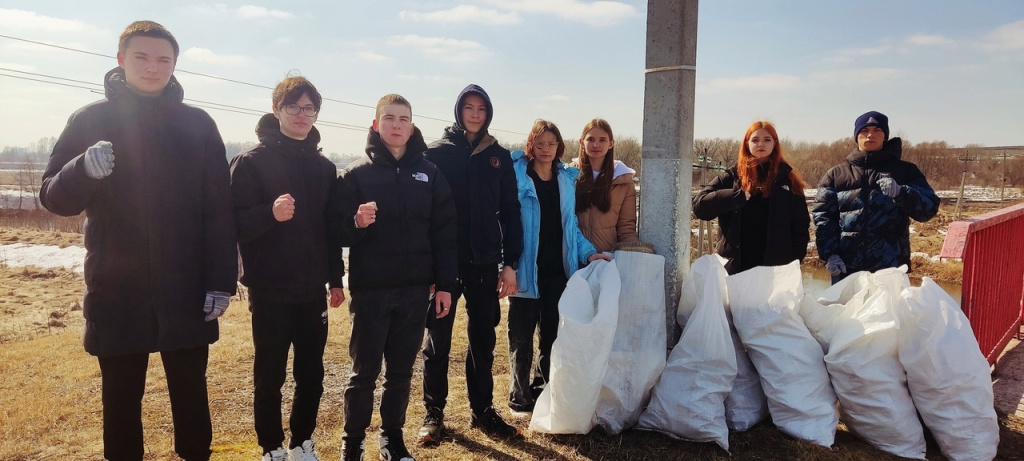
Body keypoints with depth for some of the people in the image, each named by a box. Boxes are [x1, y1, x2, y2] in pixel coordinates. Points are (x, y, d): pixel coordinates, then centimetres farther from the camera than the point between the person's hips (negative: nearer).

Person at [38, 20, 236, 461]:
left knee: (191, 393, 11)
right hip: (116, 290, 1)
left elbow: (219, 211, -1)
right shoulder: (89, 119, 3)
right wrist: (84, 170, -21)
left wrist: (221, 280, -7)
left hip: (185, 290, 0)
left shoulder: (198, 125, 1)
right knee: (122, 398, 12)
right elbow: (52, 197, 1)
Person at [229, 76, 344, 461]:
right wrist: (270, 213, -32)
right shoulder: (251, 162, -6)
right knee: (270, 376, 6)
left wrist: (335, 278, 13)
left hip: (312, 290, 4)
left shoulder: (323, 166, 9)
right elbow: (236, 222, -14)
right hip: (270, 290, -4)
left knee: (311, 373, 10)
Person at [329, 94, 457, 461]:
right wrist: (356, 223, -26)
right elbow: (337, 229, -5)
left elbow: (444, 232, 4)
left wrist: (445, 284, 0)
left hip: (415, 288, 2)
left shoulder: (429, 173, 5)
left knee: (402, 370, 12)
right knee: (364, 371, 5)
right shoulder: (356, 173, -1)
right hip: (370, 289, -2)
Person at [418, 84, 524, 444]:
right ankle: (434, 412, 20)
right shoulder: (436, 152, 0)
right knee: (438, 340, 7)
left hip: (485, 262, 2)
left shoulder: (499, 157, 7)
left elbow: (510, 213, 6)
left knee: (483, 339, 11)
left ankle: (483, 410, 25)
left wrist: (510, 263, 1)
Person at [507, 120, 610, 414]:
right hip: (526, 270, -4)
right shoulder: (517, 176, -3)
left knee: (552, 334, 11)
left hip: (558, 270, 4)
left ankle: (543, 389, 26)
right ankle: (519, 396, 15)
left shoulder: (567, 179, 11)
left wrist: (588, 252, 1)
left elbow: (570, 225, 16)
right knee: (521, 336, 3)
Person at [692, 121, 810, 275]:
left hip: (776, 266, 0)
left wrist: (796, 259, -4)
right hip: (737, 266, 0)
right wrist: (739, 196, -17)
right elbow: (700, 205, -5)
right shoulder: (733, 177, 5)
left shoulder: (787, 178, 6)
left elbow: (801, 223, 7)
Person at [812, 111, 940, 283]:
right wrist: (829, 253, -11)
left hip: (890, 270, -1)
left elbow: (930, 207, -1)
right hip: (845, 269, 1)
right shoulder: (835, 174, 11)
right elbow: (823, 216, 3)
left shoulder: (905, 170, 9)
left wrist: (900, 192, -20)